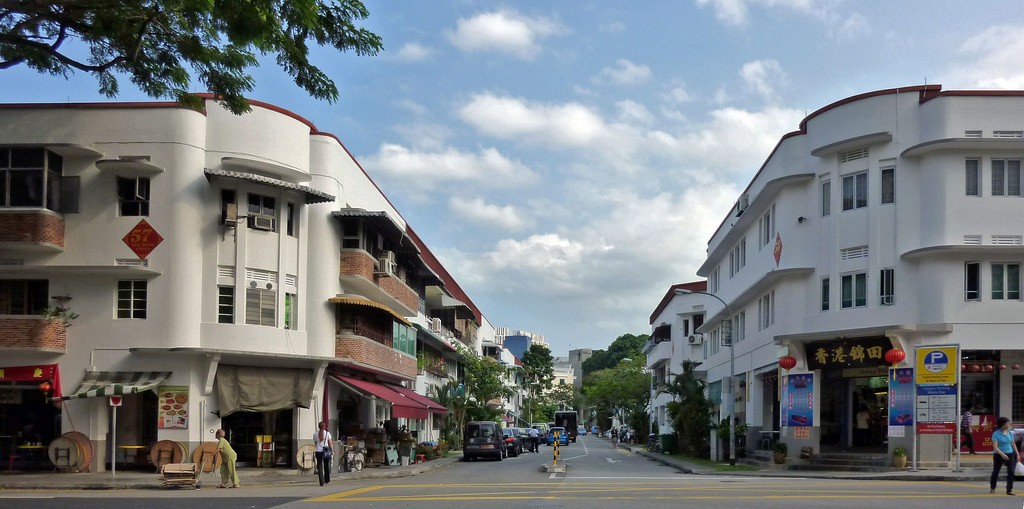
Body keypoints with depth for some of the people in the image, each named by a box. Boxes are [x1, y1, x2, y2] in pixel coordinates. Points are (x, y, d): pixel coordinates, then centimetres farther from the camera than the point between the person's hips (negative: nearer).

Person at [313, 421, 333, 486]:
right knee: (327, 466, 16)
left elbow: (314, 444, 10)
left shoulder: (315, 434, 2)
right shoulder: (327, 433, -2)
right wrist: (332, 451, 4)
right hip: (326, 451, -1)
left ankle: (322, 482, -5)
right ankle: (327, 480, 24)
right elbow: (330, 443, -3)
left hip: (318, 451, 1)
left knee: (319, 467, 2)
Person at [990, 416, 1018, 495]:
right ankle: (992, 488, 30)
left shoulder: (1009, 433, 7)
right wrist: (1002, 454, -30)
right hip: (999, 455, -4)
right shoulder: (996, 434, -10)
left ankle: (1009, 490, -6)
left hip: (1009, 454, 4)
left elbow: (1013, 444, 16)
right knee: (995, 472, 11)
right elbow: (995, 447, -18)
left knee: (1011, 472, -9)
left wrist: (1017, 454, 9)